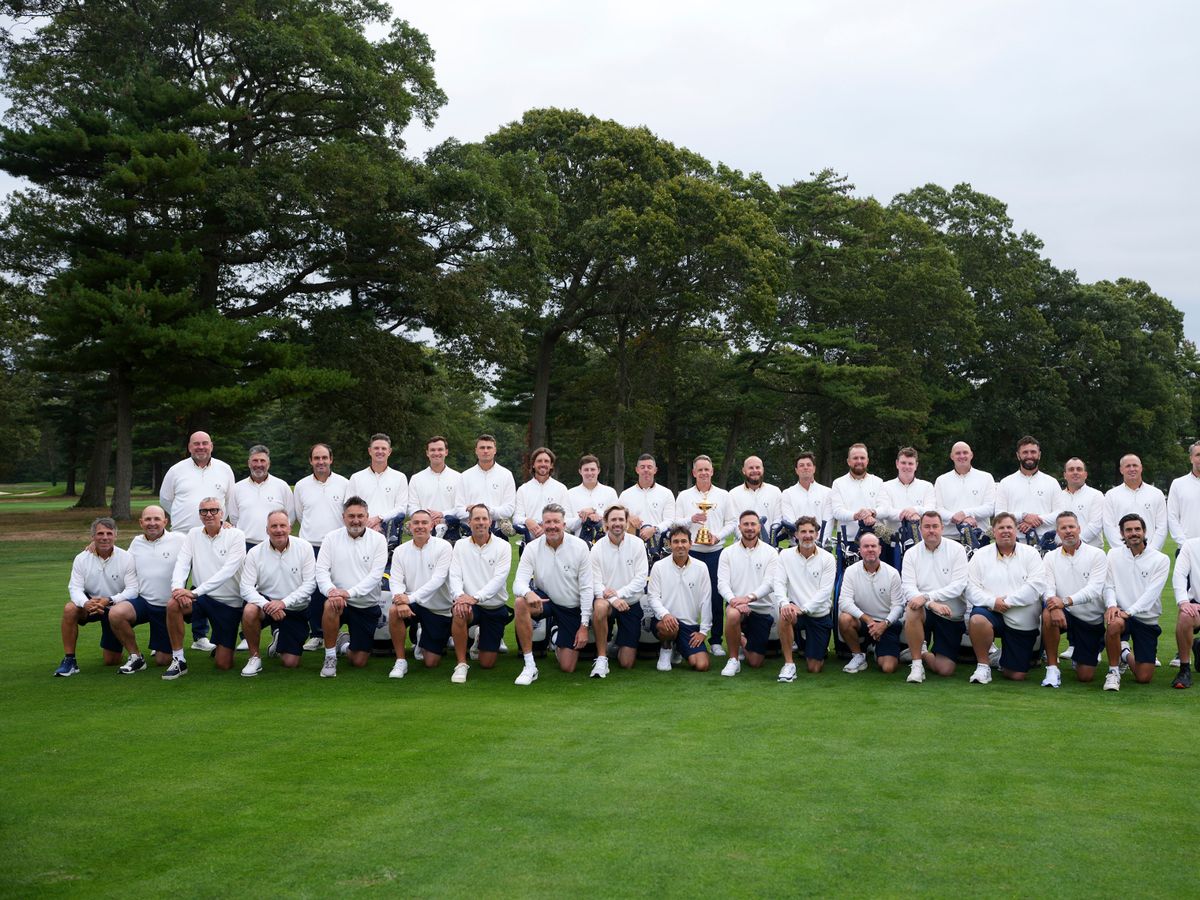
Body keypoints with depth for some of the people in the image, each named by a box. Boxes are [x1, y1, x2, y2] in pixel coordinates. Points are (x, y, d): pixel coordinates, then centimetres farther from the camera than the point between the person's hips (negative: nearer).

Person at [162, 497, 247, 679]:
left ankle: (221, 647, 36)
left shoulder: (236, 535, -10)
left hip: (229, 602, -3)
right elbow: (181, 564, -5)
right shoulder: (194, 534, 4)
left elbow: (227, 571, -20)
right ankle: (178, 661, -15)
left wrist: (195, 592, -27)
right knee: (173, 604, -31)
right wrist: (178, 587, -27)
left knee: (224, 664, -4)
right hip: (201, 596, 3)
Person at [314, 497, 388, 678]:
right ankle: (330, 656, -18)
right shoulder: (332, 538, -1)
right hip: (340, 601, 0)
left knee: (359, 661, 1)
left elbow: (375, 575, -13)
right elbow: (321, 570, -7)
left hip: (367, 605, 0)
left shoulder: (378, 539, -5)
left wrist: (349, 592, -24)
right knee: (331, 604, -38)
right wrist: (330, 590, -27)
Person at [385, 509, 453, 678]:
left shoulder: (443, 547, -11)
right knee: (394, 610, -33)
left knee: (431, 663, 0)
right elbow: (396, 580, -8)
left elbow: (438, 579, -20)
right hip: (413, 604, 2)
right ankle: (400, 661, -16)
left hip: (438, 608, -2)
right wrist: (400, 600, -31)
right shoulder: (400, 551, 0)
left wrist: (411, 597, -29)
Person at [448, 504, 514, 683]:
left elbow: (499, 578, -16)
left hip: (495, 608, 0)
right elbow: (455, 576, -6)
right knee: (459, 612, -38)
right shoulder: (461, 545, 2)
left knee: (487, 663, 2)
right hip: (471, 605, 0)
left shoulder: (503, 546, -5)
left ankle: (483, 637, 39)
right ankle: (461, 664, -21)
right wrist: (460, 595, -29)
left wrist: (475, 597, -30)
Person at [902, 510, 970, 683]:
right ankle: (917, 664, -19)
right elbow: (908, 588, -11)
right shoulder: (911, 554, -1)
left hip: (951, 616, 0)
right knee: (912, 610, -37)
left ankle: (923, 653, 30)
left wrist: (927, 596, -26)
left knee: (945, 670, -6)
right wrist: (932, 604, -29)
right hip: (925, 611, 0)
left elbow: (958, 585, -16)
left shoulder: (956, 549, -5)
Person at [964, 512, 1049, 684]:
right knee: (977, 619, -38)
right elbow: (971, 588, -3)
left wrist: (1007, 600, -16)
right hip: (992, 612, 0)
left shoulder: (1030, 553, 4)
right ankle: (983, 665, -16)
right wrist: (992, 601, -20)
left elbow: (1037, 586, -9)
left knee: (1017, 675, 0)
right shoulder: (981, 555, 5)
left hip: (1023, 623, 0)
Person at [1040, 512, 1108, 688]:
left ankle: (1087, 651, 36)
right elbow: (1047, 588, -11)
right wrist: (1055, 605, -34)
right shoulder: (1050, 557, 3)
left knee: (1085, 676, -2)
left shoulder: (1097, 555, -6)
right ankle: (1052, 669, -22)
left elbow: (1094, 589, -19)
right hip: (1066, 615, 1)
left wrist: (1065, 601, -33)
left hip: (1092, 619, -1)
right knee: (1048, 614, -36)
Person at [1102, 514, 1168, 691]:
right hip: (1121, 613, 0)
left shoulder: (1161, 559, -4)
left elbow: (1151, 593, -14)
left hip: (1147, 619, 0)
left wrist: (1129, 611, -26)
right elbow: (1109, 585, 0)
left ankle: (1125, 655, 33)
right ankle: (1114, 671, -15)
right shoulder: (1114, 554, 4)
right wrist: (1111, 605, -22)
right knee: (1114, 623, -40)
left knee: (1144, 678, -3)